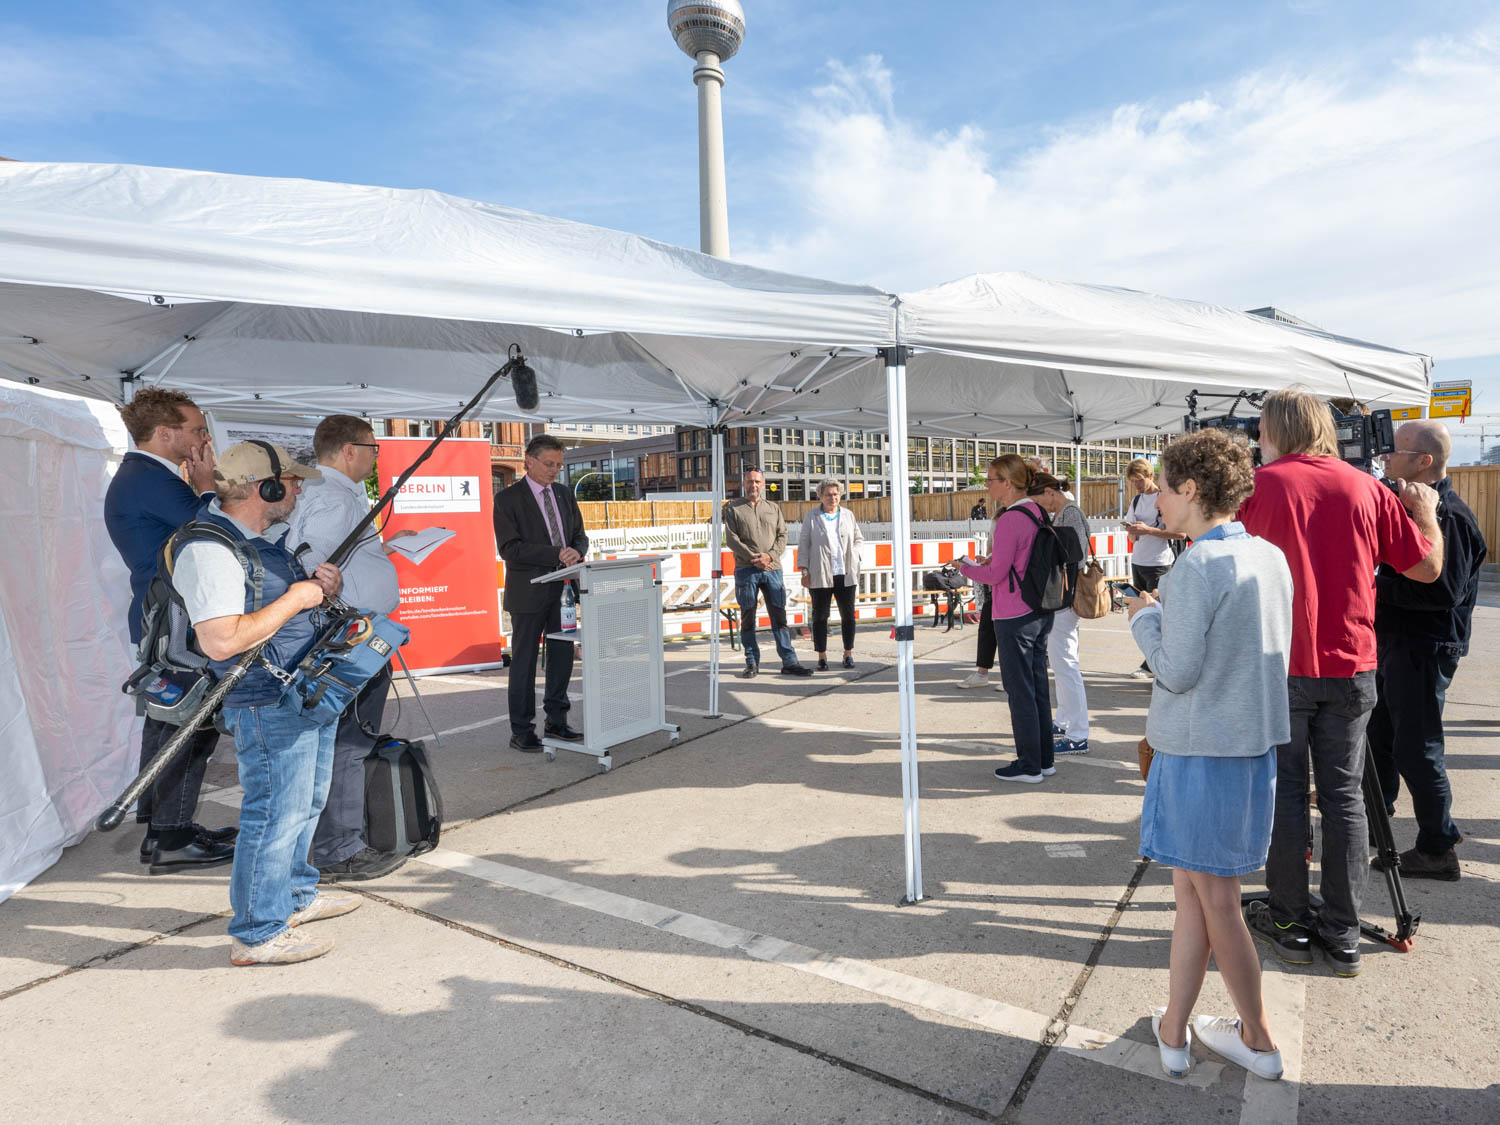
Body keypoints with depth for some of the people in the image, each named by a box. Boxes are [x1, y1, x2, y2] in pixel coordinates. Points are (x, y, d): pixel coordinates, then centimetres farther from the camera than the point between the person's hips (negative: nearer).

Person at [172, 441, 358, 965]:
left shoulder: (269, 536, 10)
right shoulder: (210, 549, -21)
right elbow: (221, 641, -30)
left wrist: (322, 586, 1)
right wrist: (296, 598, -22)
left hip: (310, 694, 10)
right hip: (270, 706, -10)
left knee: (305, 804, 21)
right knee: (276, 814, -1)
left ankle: (296, 895, 39)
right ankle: (257, 933, 14)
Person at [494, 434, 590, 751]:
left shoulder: (564, 495, 11)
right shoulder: (508, 499, -7)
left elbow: (580, 535, 15)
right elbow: (510, 548, -16)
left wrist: (576, 552, -9)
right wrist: (556, 554, -23)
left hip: (562, 589, 6)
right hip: (529, 592, -6)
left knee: (562, 656, 11)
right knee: (524, 662, 3)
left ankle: (556, 722, 25)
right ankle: (521, 732, 12)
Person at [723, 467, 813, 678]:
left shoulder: (774, 508, 16)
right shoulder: (733, 508, 7)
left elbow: (782, 535, 9)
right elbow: (731, 538, -2)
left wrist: (770, 555, -9)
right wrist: (753, 558, -12)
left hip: (772, 568, 2)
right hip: (745, 569, -2)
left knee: (779, 616, 1)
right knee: (747, 617, 1)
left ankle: (789, 661, 3)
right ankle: (752, 663, 8)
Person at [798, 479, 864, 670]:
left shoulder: (848, 515, 11)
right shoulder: (811, 517, 4)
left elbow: (858, 538, 21)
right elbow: (804, 545, 3)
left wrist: (854, 555, 4)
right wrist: (805, 571, -3)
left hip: (846, 575, 3)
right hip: (820, 575, -2)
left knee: (848, 615, 5)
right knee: (820, 616, 1)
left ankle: (848, 653, 18)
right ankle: (822, 656, 10)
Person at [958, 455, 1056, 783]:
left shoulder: (1009, 520, -20)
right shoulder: (1038, 513, 7)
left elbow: (995, 574, -17)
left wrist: (965, 567, -1)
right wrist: (994, 560, 13)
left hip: (1014, 617, -9)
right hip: (1041, 612, 9)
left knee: (1020, 692, 2)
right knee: (1039, 686, 16)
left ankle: (1029, 766, 12)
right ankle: (1044, 759, 26)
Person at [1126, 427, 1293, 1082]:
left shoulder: (1196, 569, -20)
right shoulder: (1270, 556, 5)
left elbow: (1177, 670, -19)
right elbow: (1269, 651, 14)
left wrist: (1144, 619, -3)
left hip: (1201, 749, -8)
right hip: (1256, 741, 8)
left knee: (1214, 900, 9)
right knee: (1194, 891, 16)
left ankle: (1259, 1042, 26)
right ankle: (1172, 1030, 25)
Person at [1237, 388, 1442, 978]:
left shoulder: (1259, 485, -6)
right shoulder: (1367, 488, 3)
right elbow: (1427, 567, 9)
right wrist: (1427, 516, 26)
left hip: (1279, 666, -3)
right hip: (1351, 667, 3)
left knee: (1284, 793, 7)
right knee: (1344, 796, 10)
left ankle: (1289, 923, 16)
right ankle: (1343, 933, 16)